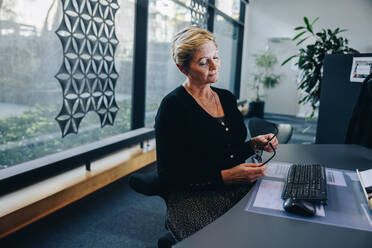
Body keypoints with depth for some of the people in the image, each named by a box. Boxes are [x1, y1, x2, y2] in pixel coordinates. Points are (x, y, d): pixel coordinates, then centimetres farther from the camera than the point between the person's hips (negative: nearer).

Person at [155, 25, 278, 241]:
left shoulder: (227, 98, 11)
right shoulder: (173, 106, -11)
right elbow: (169, 176, -13)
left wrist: (254, 144, 3)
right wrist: (225, 176, -19)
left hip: (239, 190, 7)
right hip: (196, 198, -6)